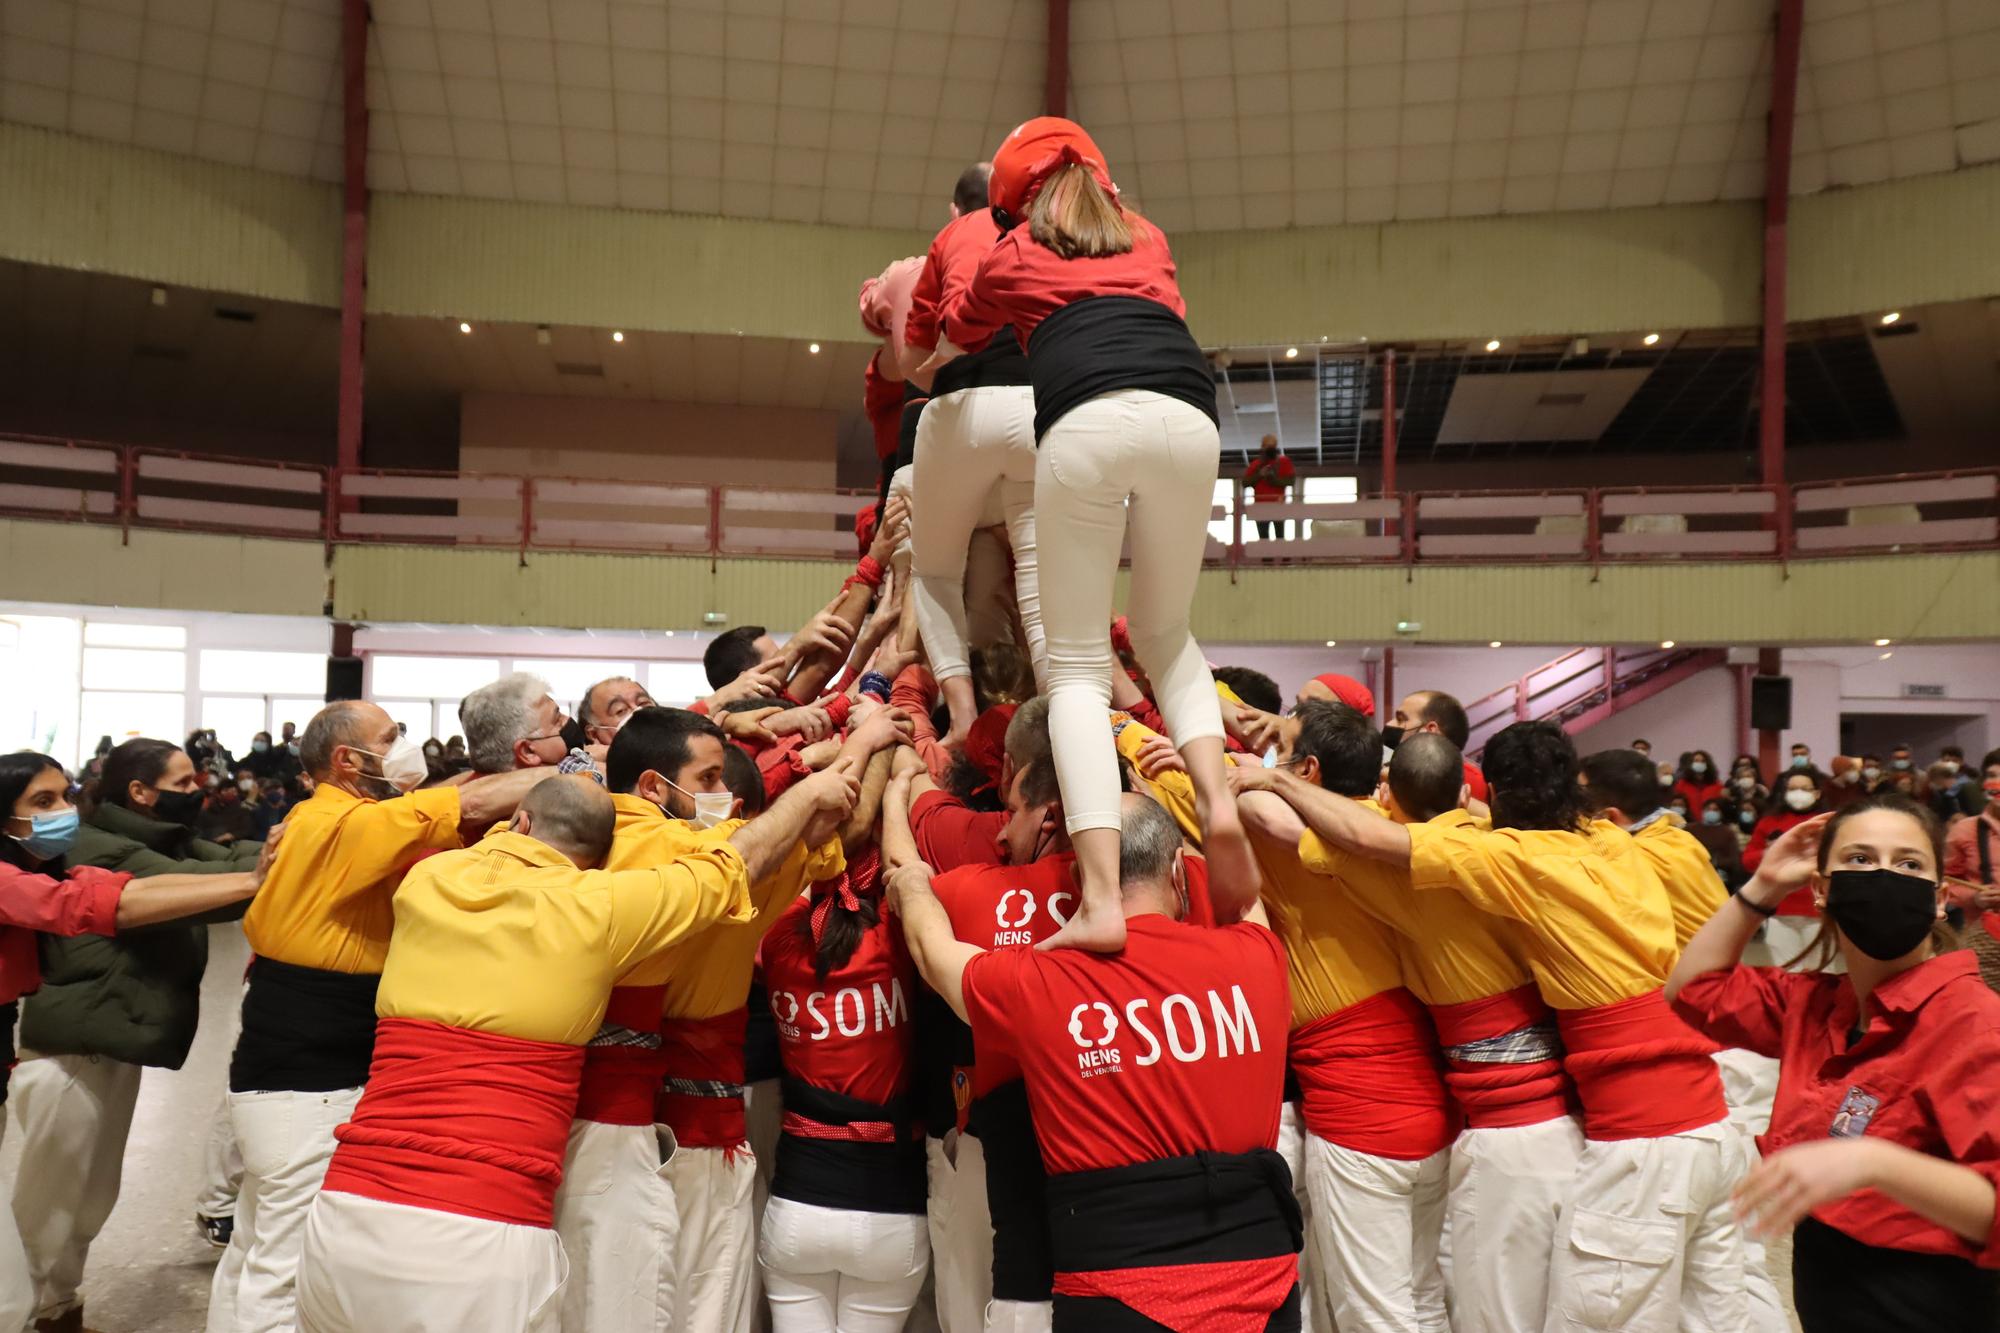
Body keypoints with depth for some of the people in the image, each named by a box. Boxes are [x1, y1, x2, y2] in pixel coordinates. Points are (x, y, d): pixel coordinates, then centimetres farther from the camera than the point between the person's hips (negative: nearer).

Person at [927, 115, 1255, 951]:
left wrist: (917, 374, 69)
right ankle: (1218, 798, -5)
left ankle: (1101, 900, -14)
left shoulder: (1010, 255, 28)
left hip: (1088, 421, -2)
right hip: (1187, 418, 3)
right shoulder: (1147, 239, 35)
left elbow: (940, 355, 46)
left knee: (1077, 664, 2)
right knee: (1165, 634, 21)